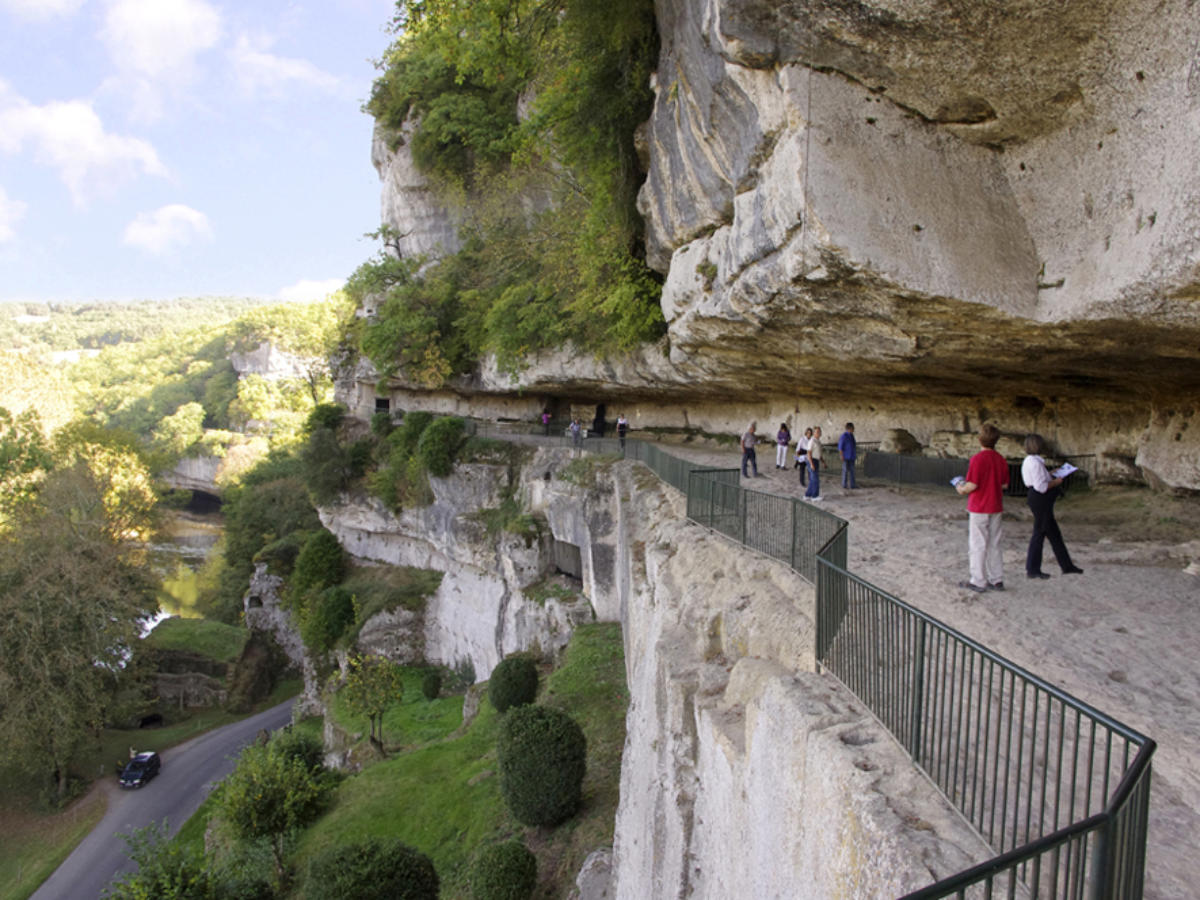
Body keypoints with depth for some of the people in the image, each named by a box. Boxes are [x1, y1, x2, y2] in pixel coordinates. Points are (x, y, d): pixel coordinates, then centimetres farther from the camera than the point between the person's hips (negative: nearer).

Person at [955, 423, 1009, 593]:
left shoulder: (977, 459, -18)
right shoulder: (1001, 460, 3)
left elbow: (972, 485, -20)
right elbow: (1005, 484, 11)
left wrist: (961, 489, -1)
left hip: (978, 509, -7)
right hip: (996, 508, 7)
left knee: (977, 546, 2)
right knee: (994, 545, 15)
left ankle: (978, 582, 7)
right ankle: (997, 580, 20)